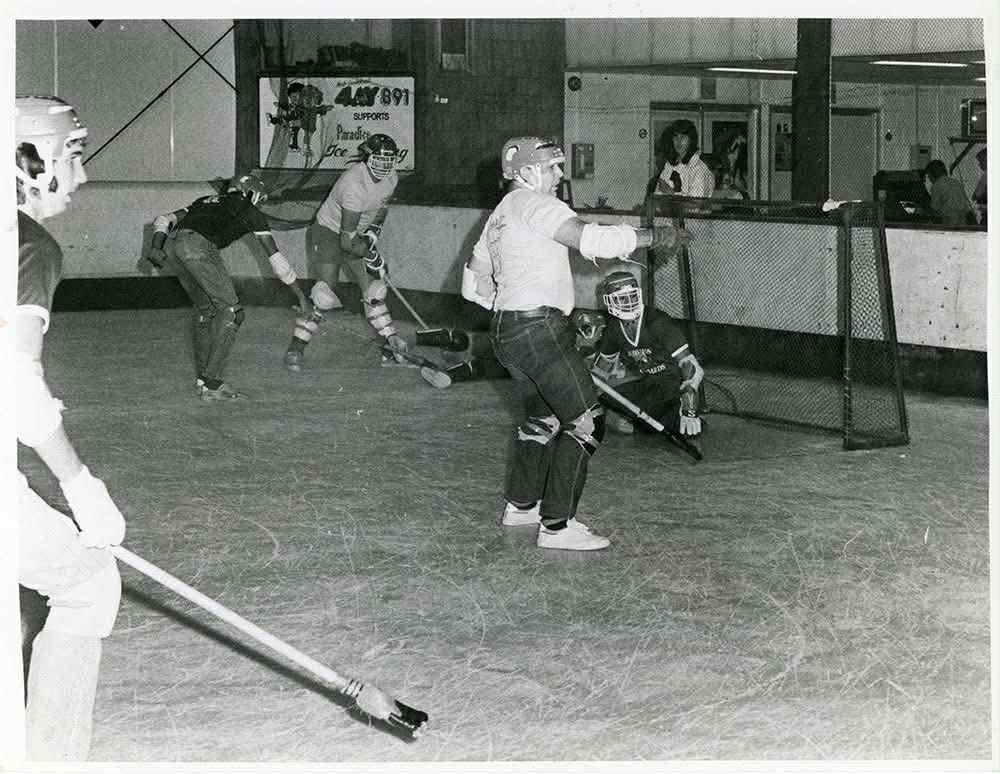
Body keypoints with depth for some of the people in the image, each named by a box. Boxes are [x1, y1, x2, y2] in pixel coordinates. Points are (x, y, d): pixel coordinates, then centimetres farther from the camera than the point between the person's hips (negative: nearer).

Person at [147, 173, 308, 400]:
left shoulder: (207, 201, 37)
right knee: (231, 311, 0)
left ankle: (201, 379, 22)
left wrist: (156, 247, 10)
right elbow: (275, 258, 22)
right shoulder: (250, 212, 21)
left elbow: (163, 220, 25)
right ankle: (211, 384, -7)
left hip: (178, 246, 7)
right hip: (200, 246, -7)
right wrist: (300, 295, 28)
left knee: (205, 309, 22)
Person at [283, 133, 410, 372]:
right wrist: (372, 255, -21)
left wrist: (375, 229, -1)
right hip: (329, 233, -7)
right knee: (324, 296, -17)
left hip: (359, 234, 7)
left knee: (374, 291, 1)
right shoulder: (354, 184, -33)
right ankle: (296, 347, -7)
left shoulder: (391, 178, -9)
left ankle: (391, 344, 9)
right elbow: (347, 240, -32)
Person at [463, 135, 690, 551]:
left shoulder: (500, 215, 20)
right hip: (540, 330, -10)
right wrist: (653, 236, -18)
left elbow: (474, 284, 25)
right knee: (586, 423, -7)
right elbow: (588, 239, -25)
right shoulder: (532, 202, -10)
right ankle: (556, 526, -7)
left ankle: (520, 506, 38)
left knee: (543, 416, 27)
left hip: (506, 330, 11)